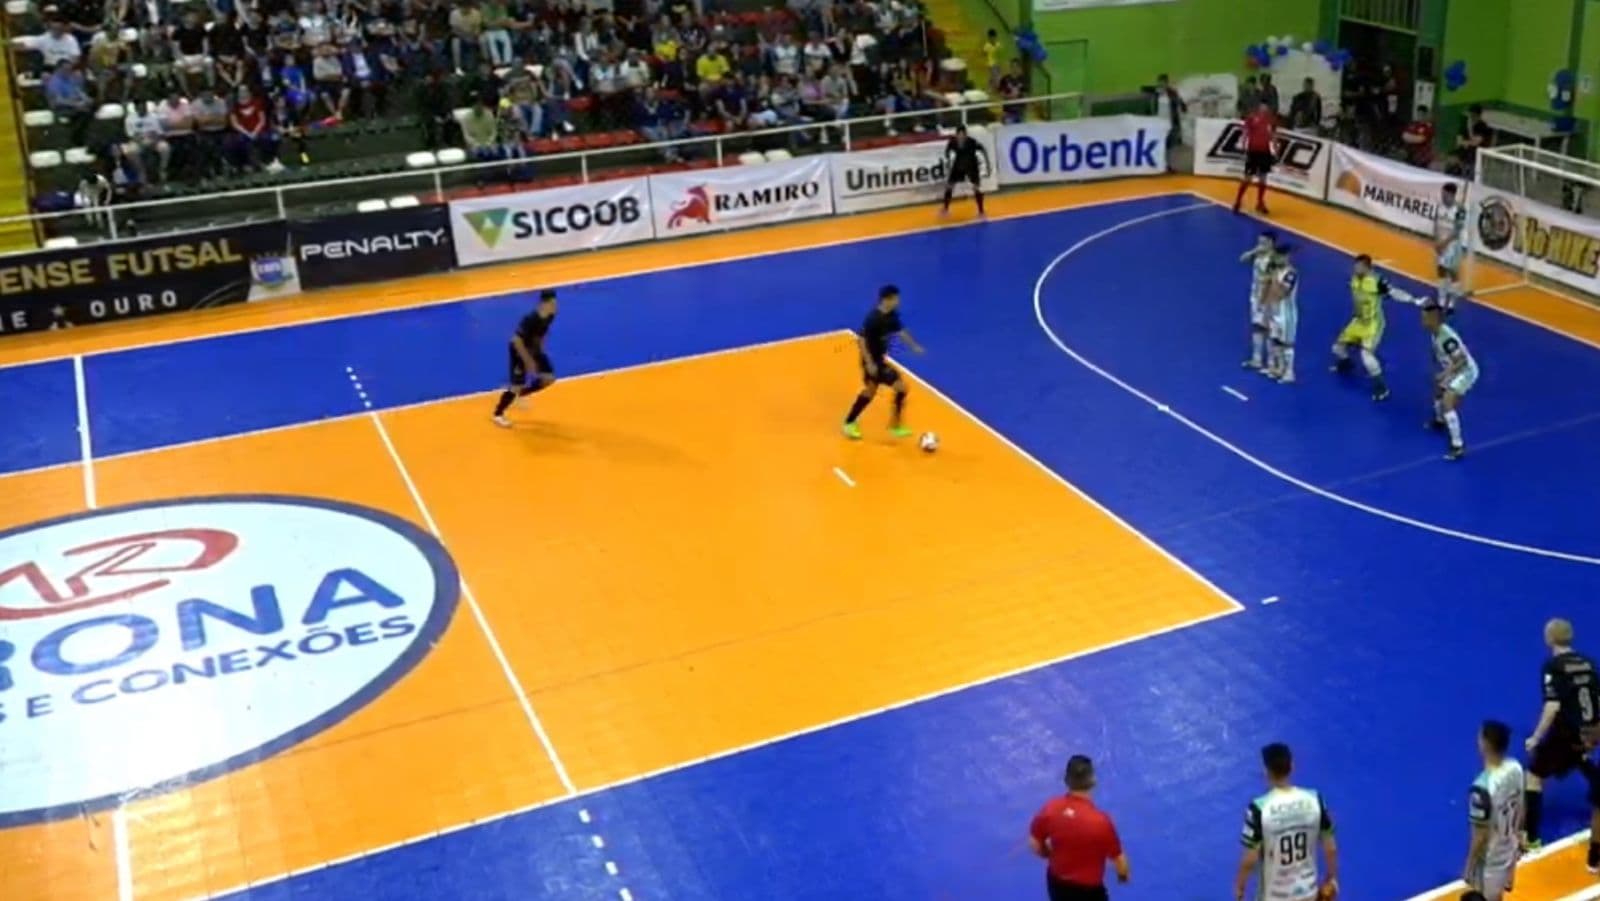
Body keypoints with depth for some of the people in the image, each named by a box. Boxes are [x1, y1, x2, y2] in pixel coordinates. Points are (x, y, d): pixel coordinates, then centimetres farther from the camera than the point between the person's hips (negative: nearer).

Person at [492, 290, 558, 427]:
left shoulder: (550, 316, -10)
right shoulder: (530, 319, -34)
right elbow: (517, 340, -31)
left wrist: (540, 350, 8)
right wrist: (528, 361, -26)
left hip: (534, 350, 8)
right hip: (520, 351, -7)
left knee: (549, 378, 4)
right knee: (516, 385, -7)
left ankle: (521, 394, 25)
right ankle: (498, 414, 13)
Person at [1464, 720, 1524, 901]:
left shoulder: (1483, 788, -37)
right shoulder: (1515, 768, -14)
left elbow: (1480, 836, -25)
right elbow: (1520, 810, 4)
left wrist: (1469, 866, -11)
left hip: (1490, 859, -7)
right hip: (1509, 849, 7)